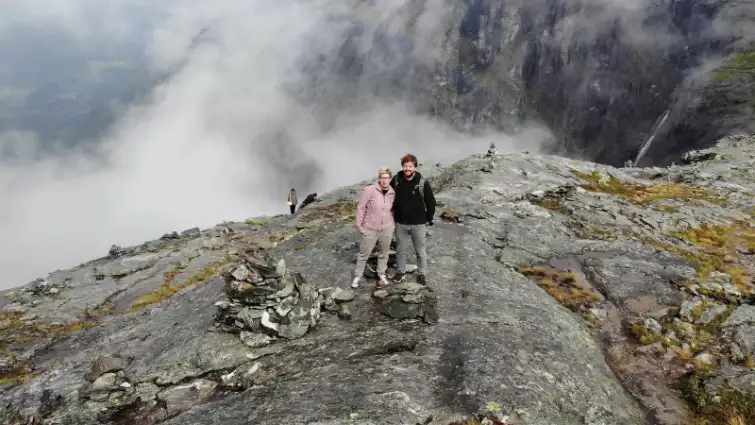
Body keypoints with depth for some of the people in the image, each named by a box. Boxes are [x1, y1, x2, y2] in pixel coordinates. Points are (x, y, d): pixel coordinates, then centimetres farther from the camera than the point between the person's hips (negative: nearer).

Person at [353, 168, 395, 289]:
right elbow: (361, 207, -10)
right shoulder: (369, 190, -18)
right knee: (364, 253, 9)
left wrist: (393, 224, 8)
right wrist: (359, 225, -8)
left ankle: (381, 274, 38)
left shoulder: (392, 193, -5)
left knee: (384, 253, 18)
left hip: (387, 229, 3)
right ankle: (357, 276, 27)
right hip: (370, 229, -3)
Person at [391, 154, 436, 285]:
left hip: (418, 224, -2)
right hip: (400, 223, 2)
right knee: (401, 250, 16)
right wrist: (392, 211, 11)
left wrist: (428, 219, -2)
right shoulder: (396, 180, -5)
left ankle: (421, 274, 25)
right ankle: (400, 271, 33)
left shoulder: (423, 183, -13)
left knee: (420, 251, 10)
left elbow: (431, 202, -3)